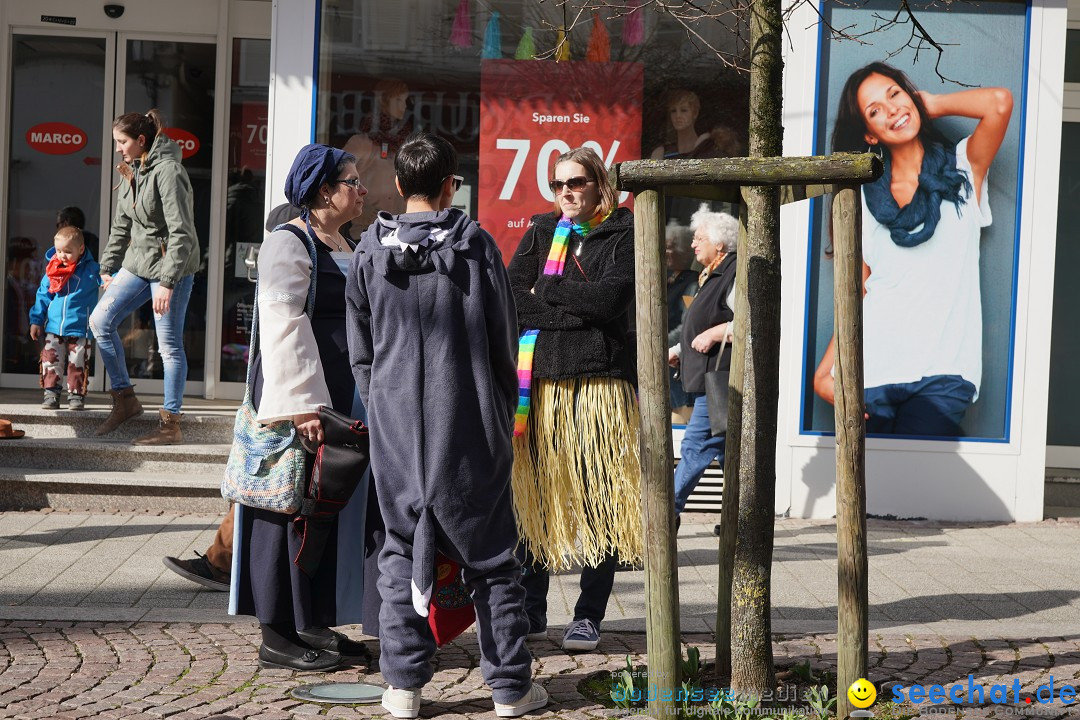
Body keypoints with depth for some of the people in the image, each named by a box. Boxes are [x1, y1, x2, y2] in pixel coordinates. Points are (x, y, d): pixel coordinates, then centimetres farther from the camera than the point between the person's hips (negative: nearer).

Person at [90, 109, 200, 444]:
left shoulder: (167, 171, -18)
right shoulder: (131, 171, 10)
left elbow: (181, 233, -22)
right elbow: (121, 226, 18)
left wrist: (167, 282, -24)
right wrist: (108, 268, 16)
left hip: (171, 266, -9)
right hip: (137, 263, 9)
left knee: (169, 345, -3)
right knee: (100, 321, 5)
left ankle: (171, 425, 5)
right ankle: (125, 400, 16)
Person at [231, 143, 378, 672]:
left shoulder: (346, 245, 17)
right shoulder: (288, 244, -11)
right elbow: (284, 326, -19)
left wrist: (361, 398, 19)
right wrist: (302, 404, -25)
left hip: (344, 399, 9)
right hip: (302, 398, -9)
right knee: (293, 508, -3)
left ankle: (314, 624, 22)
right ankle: (277, 636, 5)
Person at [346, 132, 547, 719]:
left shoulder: (369, 252, 0)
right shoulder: (476, 246, -6)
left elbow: (359, 351, 6)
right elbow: (503, 342, 0)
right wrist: (503, 414, 14)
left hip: (395, 428, 2)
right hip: (471, 428, -1)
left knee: (402, 550, 12)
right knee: (490, 556, 8)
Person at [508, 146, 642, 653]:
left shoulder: (624, 235, 6)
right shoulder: (540, 233, 17)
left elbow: (609, 299, -11)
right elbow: (509, 300, 4)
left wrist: (544, 292, -2)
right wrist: (575, 309, -8)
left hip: (598, 379, -3)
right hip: (538, 381, 3)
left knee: (597, 498, -3)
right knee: (531, 495, 3)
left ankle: (588, 616, 4)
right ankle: (531, 611, 13)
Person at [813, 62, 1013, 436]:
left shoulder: (963, 168, 9)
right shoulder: (863, 198, 13)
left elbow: (999, 102, -11)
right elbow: (856, 296, 12)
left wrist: (934, 105, 6)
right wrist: (824, 374, 1)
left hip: (941, 375, -2)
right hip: (869, 371, 2)